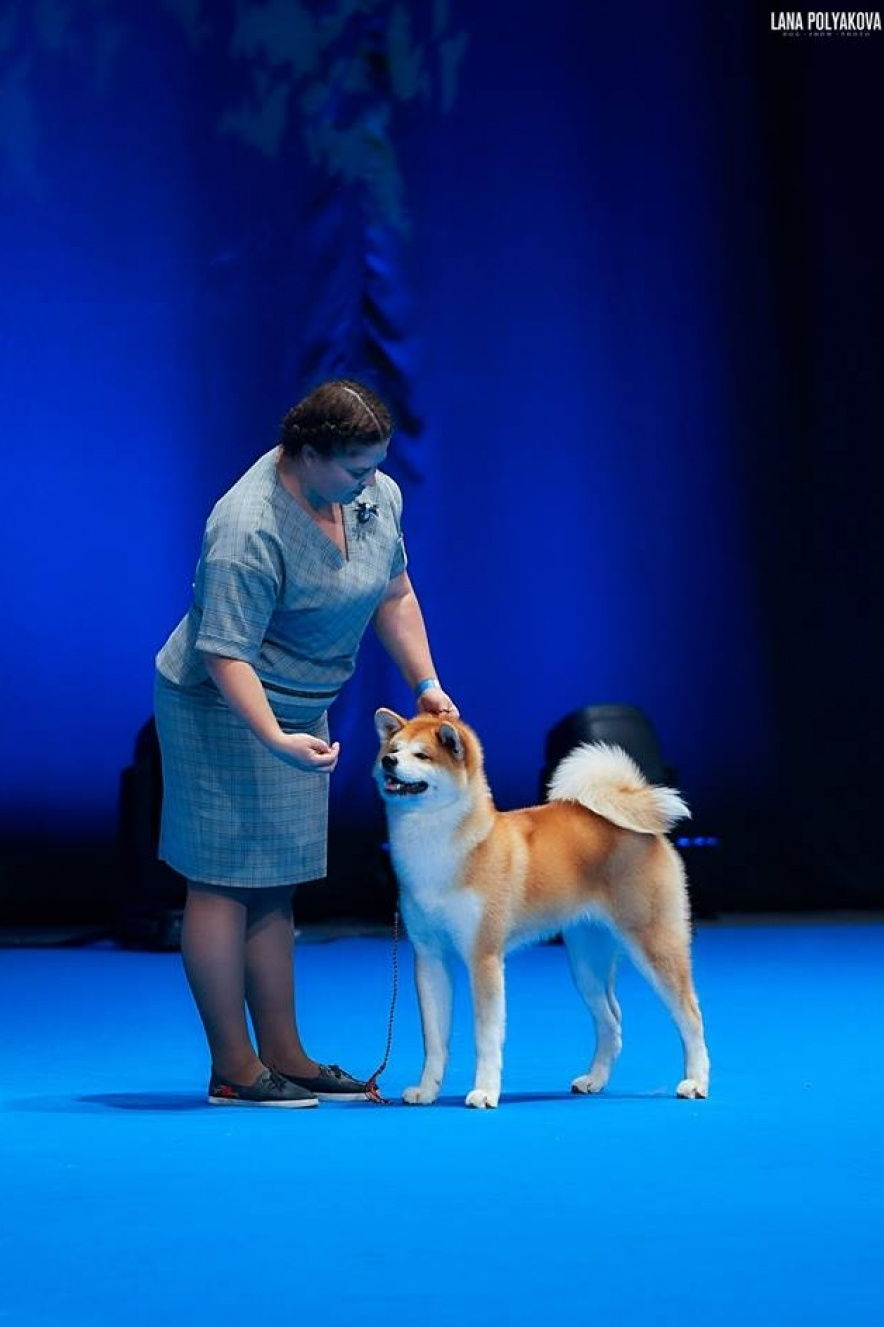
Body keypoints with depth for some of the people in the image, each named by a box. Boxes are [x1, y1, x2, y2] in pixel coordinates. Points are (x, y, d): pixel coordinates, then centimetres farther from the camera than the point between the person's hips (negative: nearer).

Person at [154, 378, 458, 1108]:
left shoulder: (379, 494, -2)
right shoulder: (249, 530, -27)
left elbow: (395, 594, 10)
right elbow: (226, 654, -29)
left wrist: (426, 684, 2)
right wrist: (277, 739, -39)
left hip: (301, 709, 9)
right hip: (228, 711, -8)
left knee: (276, 887, 12)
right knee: (226, 882, -4)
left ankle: (285, 1056, 17)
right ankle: (233, 1070, 0)